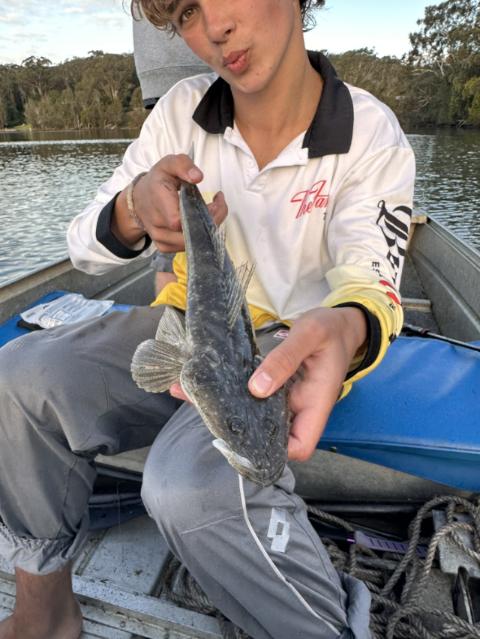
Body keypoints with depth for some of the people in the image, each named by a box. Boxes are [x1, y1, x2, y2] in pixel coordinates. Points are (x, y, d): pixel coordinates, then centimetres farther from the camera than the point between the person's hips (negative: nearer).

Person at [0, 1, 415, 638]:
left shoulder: (371, 132, -8)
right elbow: (84, 246, -2)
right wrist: (132, 211, -26)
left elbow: (370, 281, -17)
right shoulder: (182, 110, -1)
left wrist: (345, 329, -43)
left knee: (192, 484, -32)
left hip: (291, 344, -3)